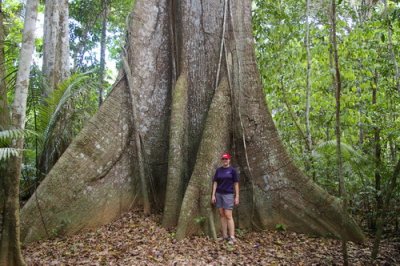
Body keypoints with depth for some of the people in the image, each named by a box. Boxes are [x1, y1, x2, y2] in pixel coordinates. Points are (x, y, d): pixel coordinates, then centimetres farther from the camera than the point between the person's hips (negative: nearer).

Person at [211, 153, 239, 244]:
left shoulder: (232, 170, -1)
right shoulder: (218, 170, 8)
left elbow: (236, 184, -1)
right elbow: (215, 183, 9)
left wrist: (237, 196, -5)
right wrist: (213, 195, 2)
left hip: (228, 194, -4)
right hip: (219, 194, 4)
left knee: (228, 215, -9)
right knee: (222, 215, 5)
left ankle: (232, 237, -7)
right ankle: (224, 236, 10)